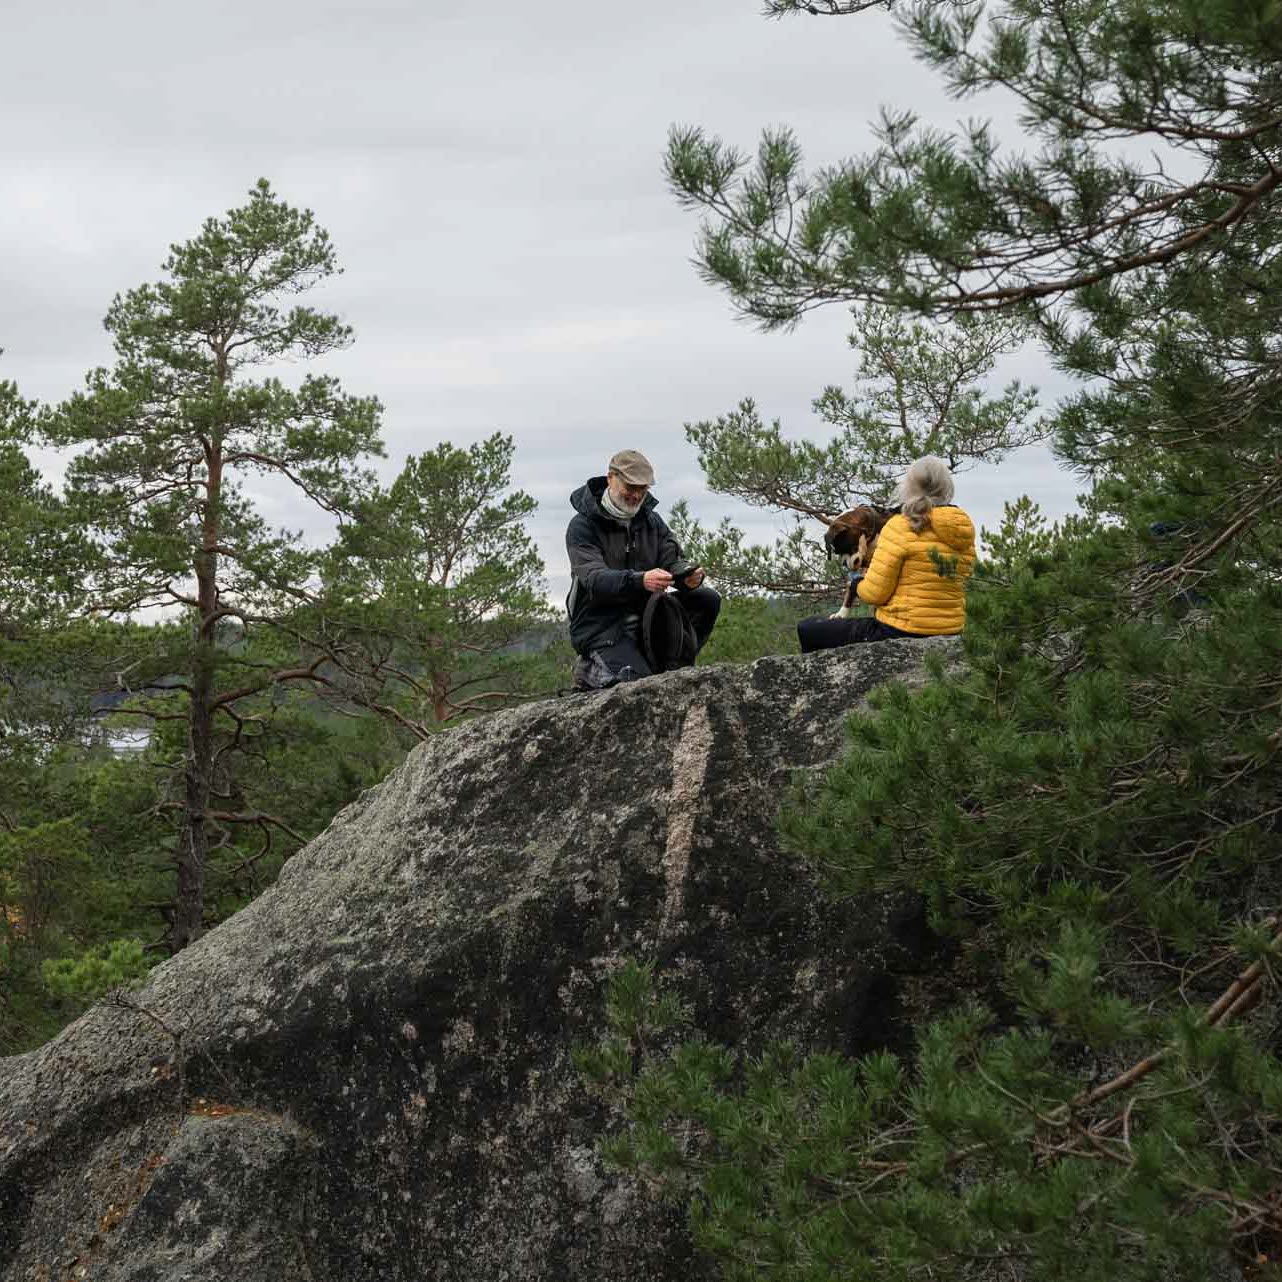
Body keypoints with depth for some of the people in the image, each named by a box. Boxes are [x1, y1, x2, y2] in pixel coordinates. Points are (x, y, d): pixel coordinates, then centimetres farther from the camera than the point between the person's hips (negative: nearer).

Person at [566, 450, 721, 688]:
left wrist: (688, 576, -26)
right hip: (600, 626, -6)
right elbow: (594, 579, -23)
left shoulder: (651, 521, 12)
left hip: (644, 615, 6)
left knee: (707, 599, -11)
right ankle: (591, 670, 0)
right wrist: (640, 581, -42)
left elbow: (671, 561, 1)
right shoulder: (583, 526, -9)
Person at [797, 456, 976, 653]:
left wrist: (857, 581, 10)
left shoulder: (901, 526, -14)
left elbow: (874, 593, -13)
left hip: (901, 634, -8)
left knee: (807, 630, 8)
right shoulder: (964, 532, 5)